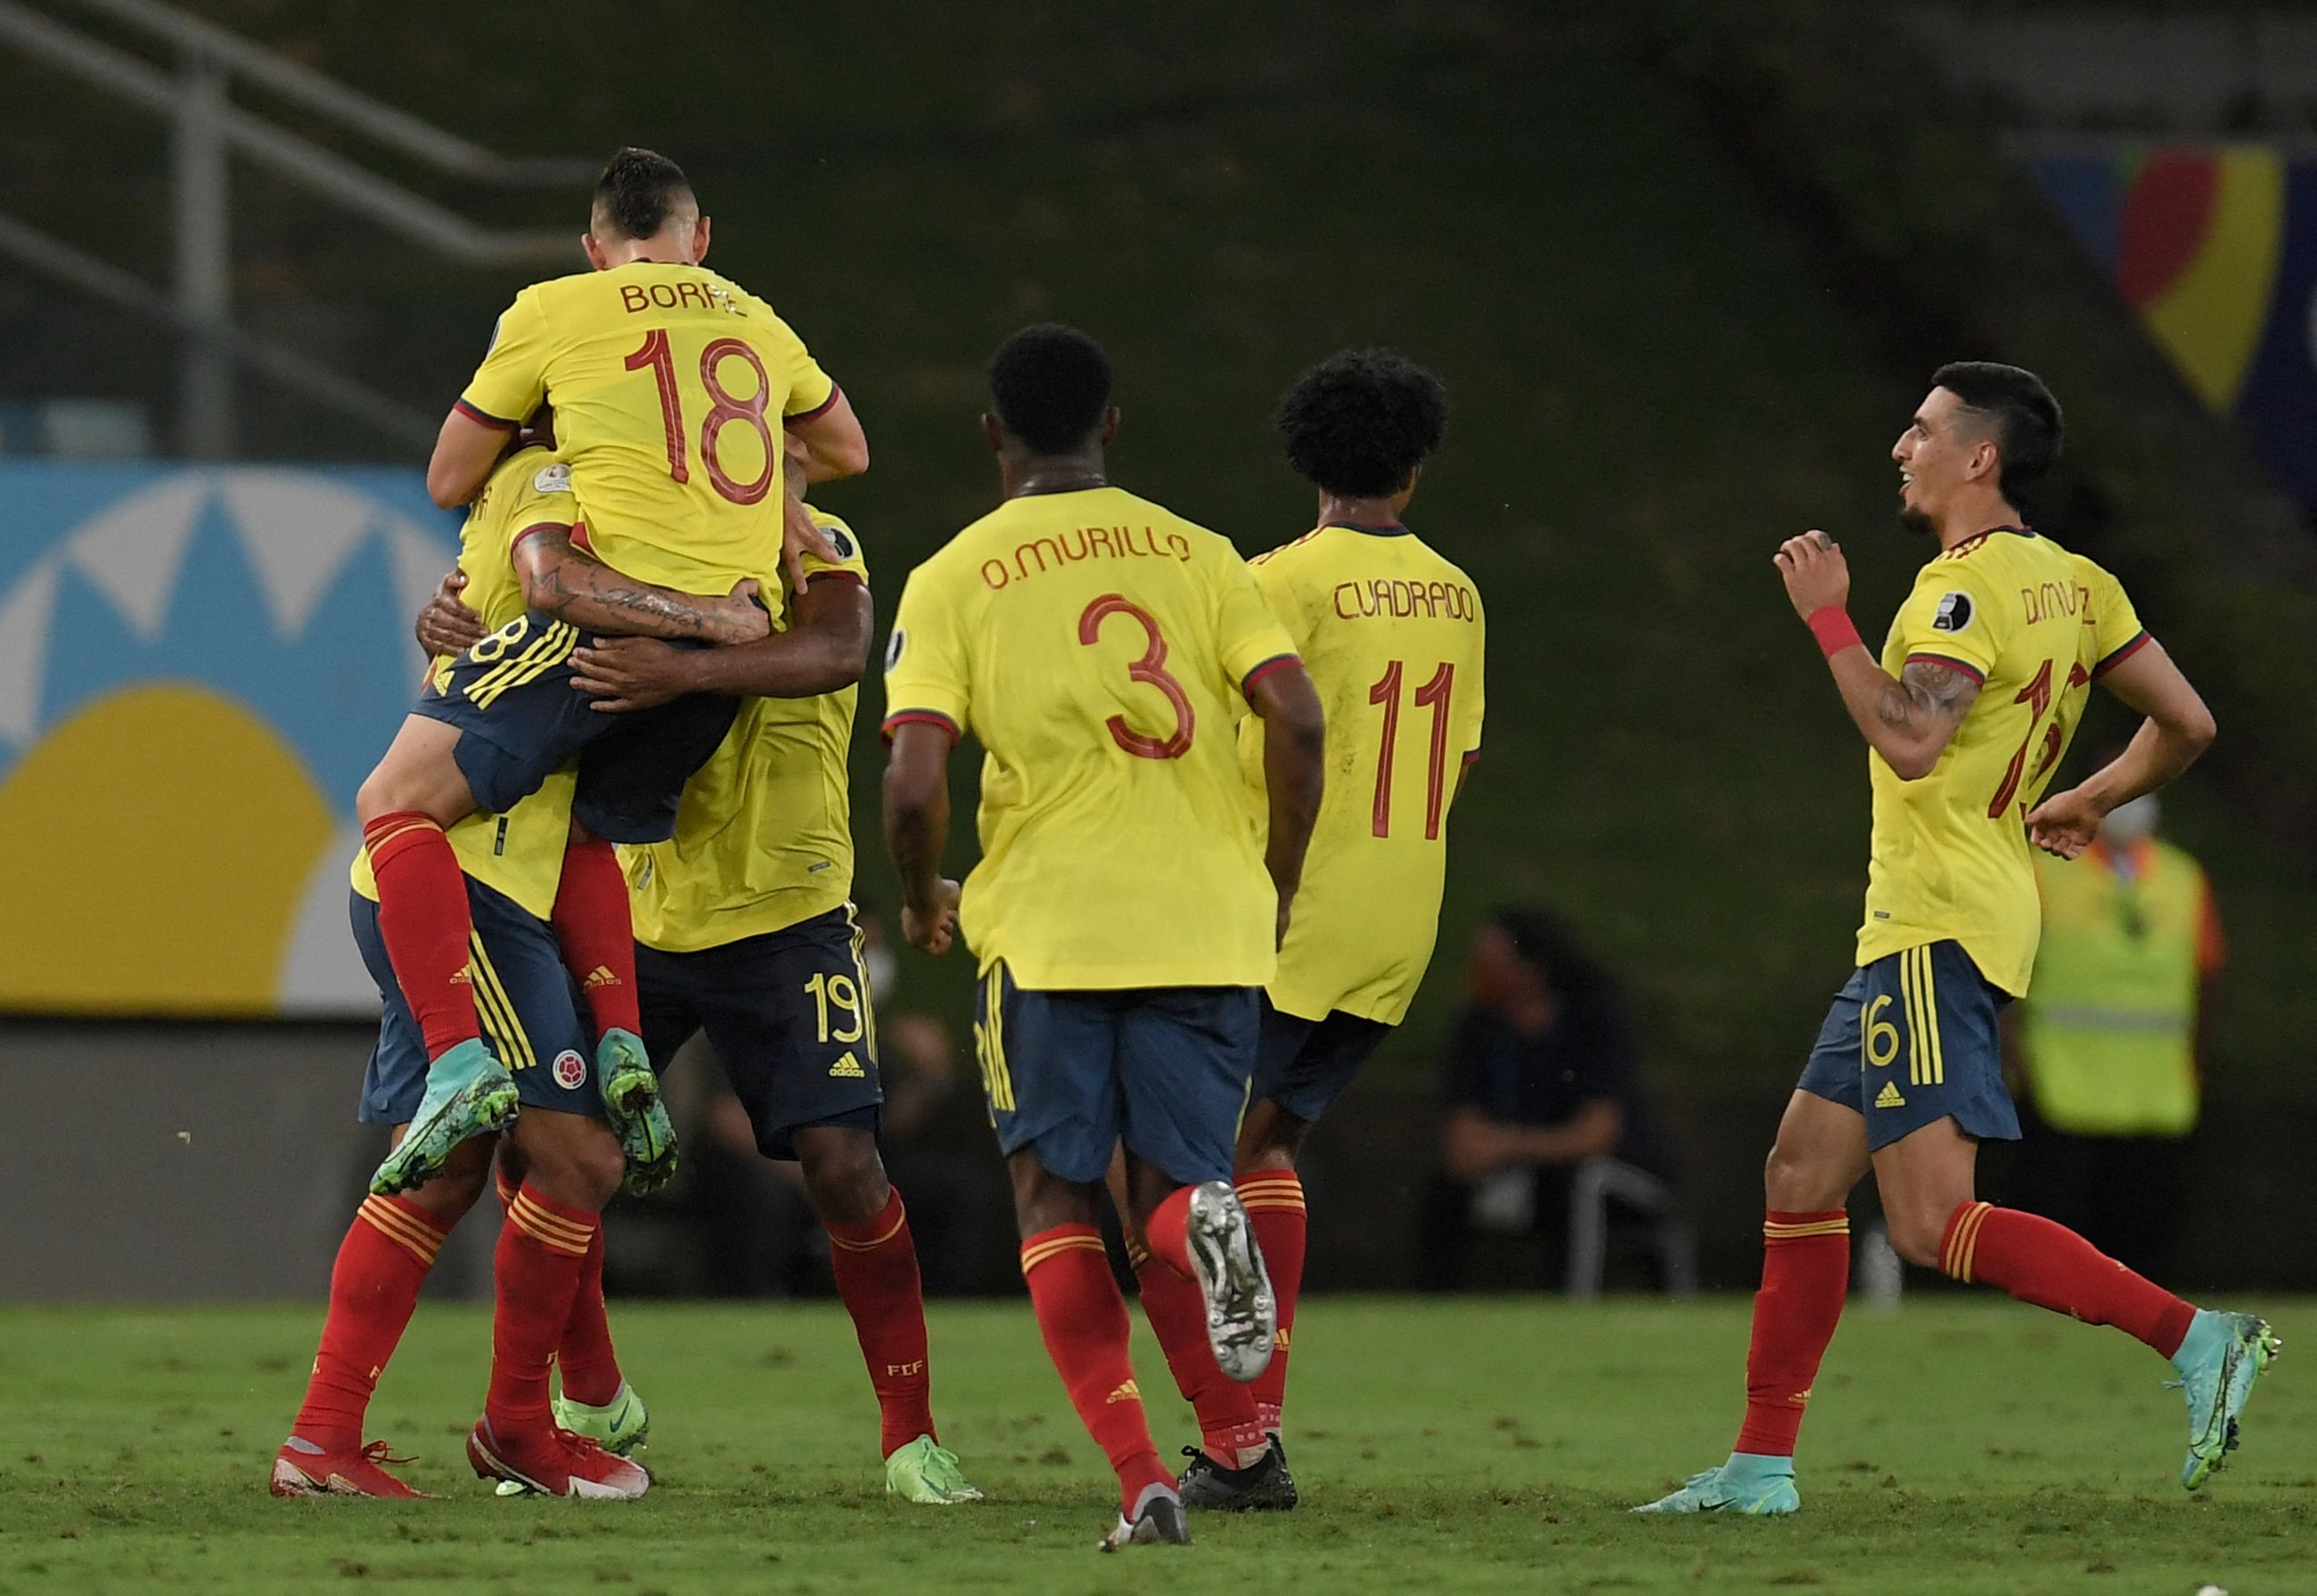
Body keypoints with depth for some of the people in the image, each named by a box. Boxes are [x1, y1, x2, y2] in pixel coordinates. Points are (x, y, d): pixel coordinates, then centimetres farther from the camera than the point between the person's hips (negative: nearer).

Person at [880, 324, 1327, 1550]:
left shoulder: (951, 580, 3)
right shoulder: (1195, 555, 9)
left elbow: (914, 781, -8)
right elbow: (1297, 719, -2)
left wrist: (922, 901, 12)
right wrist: (1278, 888, 10)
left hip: (1045, 928, -2)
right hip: (1209, 926, 2)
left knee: (1055, 1204, 10)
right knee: (1168, 1192, 12)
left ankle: (1139, 1480, -9)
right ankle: (1206, 1223, -29)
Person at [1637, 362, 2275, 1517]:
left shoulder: (1967, 585, -16)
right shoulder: (2073, 584, 11)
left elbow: (1911, 739, -30)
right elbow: (2185, 724, 14)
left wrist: (1827, 616, -21)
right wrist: (2087, 804, 29)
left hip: (1938, 930, -10)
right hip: (1912, 931, 10)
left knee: (1936, 1226, -14)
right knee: (1801, 1174, 12)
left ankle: (2195, 1337, -18)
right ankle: (1762, 1466, 15)